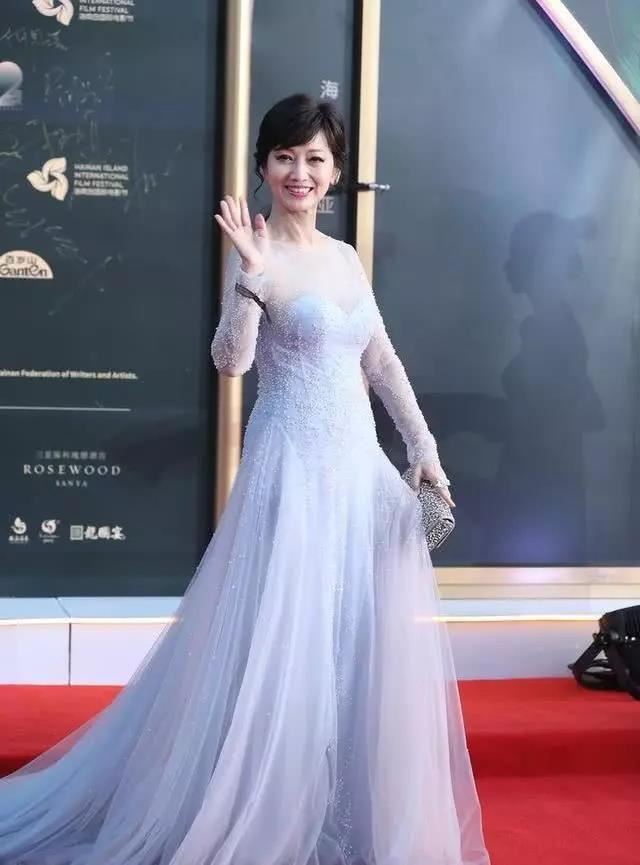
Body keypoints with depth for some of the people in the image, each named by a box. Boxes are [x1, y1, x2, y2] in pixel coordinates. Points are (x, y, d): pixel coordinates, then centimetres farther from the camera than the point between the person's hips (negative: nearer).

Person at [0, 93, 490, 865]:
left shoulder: (346, 257, 12)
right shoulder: (256, 256, -7)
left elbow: (383, 362, 15)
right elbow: (230, 361, -19)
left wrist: (424, 448, 11)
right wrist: (248, 278, -31)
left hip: (361, 465, 7)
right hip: (294, 467, -7)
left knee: (367, 643, 11)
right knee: (280, 641, -3)